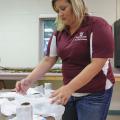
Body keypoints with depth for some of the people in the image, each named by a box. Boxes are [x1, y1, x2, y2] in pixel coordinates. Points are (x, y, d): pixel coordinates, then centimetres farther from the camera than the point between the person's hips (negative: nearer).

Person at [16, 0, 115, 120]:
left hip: (94, 94, -5)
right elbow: (48, 60, 4)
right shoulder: (59, 32, 3)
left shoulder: (97, 26, -14)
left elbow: (97, 64, -21)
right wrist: (29, 80, -11)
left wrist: (68, 88, -27)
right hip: (69, 92, 5)